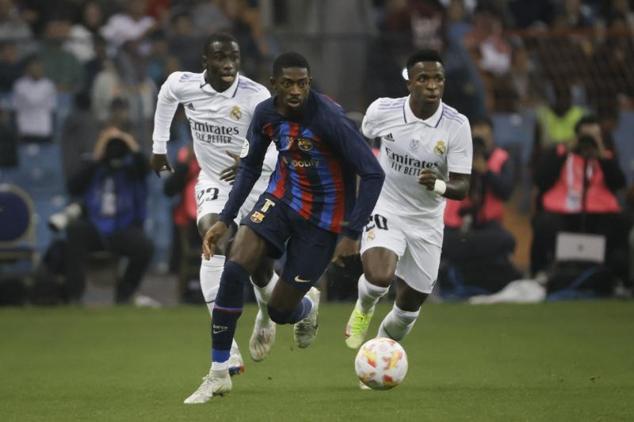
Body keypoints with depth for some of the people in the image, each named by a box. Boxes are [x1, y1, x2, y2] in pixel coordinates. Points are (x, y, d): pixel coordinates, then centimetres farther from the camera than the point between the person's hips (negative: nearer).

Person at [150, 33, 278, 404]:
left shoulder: (255, 96, -22)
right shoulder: (182, 85, -12)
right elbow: (166, 96, 14)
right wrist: (159, 146, 18)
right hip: (214, 183, 1)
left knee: (260, 267, 0)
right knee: (215, 246, -26)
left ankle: (268, 311, 44)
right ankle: (228, 356, -32)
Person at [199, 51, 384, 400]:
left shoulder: (329, 119, -26)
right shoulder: (266, 114, -9)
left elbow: (373, 174, -24)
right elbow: (250, 166, 9)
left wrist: (352, 234, -26)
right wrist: (225, 220, 3)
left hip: (323, 219, -4)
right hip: (282, 198, 4)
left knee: (281, 310, 0)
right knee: (233, 271, -19)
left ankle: (307, 305, 41)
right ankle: (219, 371, -10)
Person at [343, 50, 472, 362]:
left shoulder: (457, 125, -16)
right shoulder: (383, 111, -14)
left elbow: (461, 187, -17)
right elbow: (360, 140, 10)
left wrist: (439, 185, -39)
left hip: (427, 222, 2)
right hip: (385, 210, -2)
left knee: (409, 306, 11)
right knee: (379, 277, -30)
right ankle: (364, 307, 7)